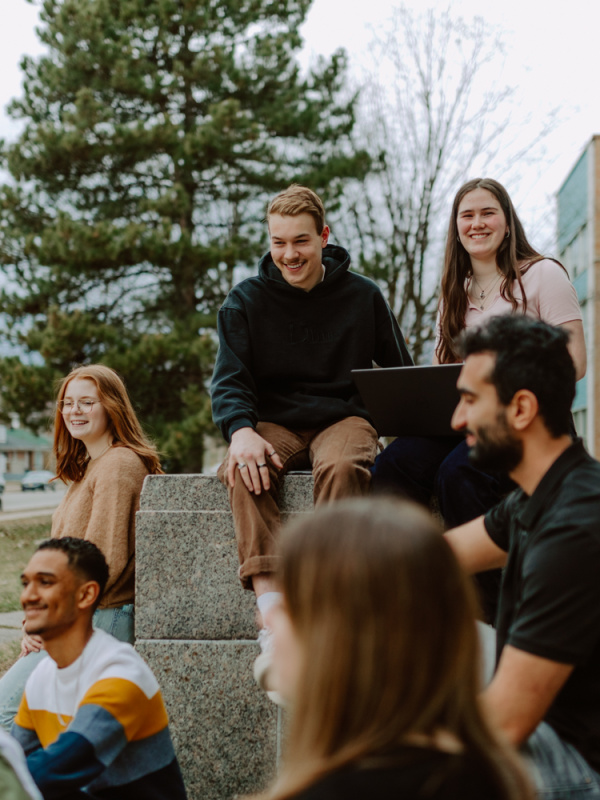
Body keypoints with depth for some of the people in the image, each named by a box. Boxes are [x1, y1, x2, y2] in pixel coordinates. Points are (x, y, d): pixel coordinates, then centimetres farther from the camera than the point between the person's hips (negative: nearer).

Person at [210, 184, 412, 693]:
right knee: (245, 471, -35)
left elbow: (400, 376, 13)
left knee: (342, 465, -38)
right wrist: (241, 431, -25)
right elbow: (230, 379, -2)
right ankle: (273, 618, -47)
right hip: (275, 424, 1)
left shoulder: (362, 296, 7)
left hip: (344, 418, 0)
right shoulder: (246, 301, 7)